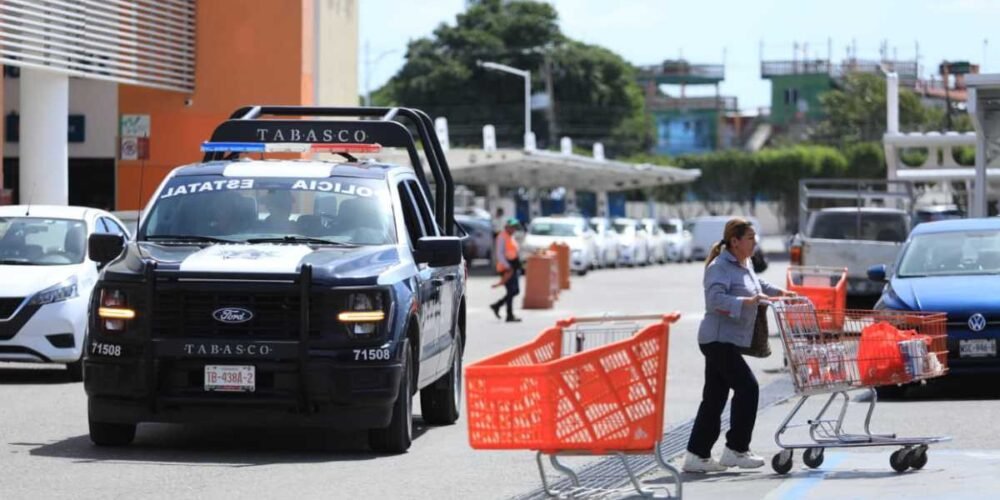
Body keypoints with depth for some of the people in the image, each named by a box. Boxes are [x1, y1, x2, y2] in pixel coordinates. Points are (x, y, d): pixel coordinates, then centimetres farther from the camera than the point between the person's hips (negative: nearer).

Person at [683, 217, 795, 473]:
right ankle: (735, 449, -7)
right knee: (747, 387, -12)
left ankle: (697, 455, 12)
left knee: (715, 397, 10)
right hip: (719, 339, -10)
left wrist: (778, 292, 29)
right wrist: (747, 301, -38)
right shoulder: (720, 267, -15)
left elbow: (757, 284, 37)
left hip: (729, 341, 10)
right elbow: (716, 299, -30)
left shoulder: (745, 265, 15)